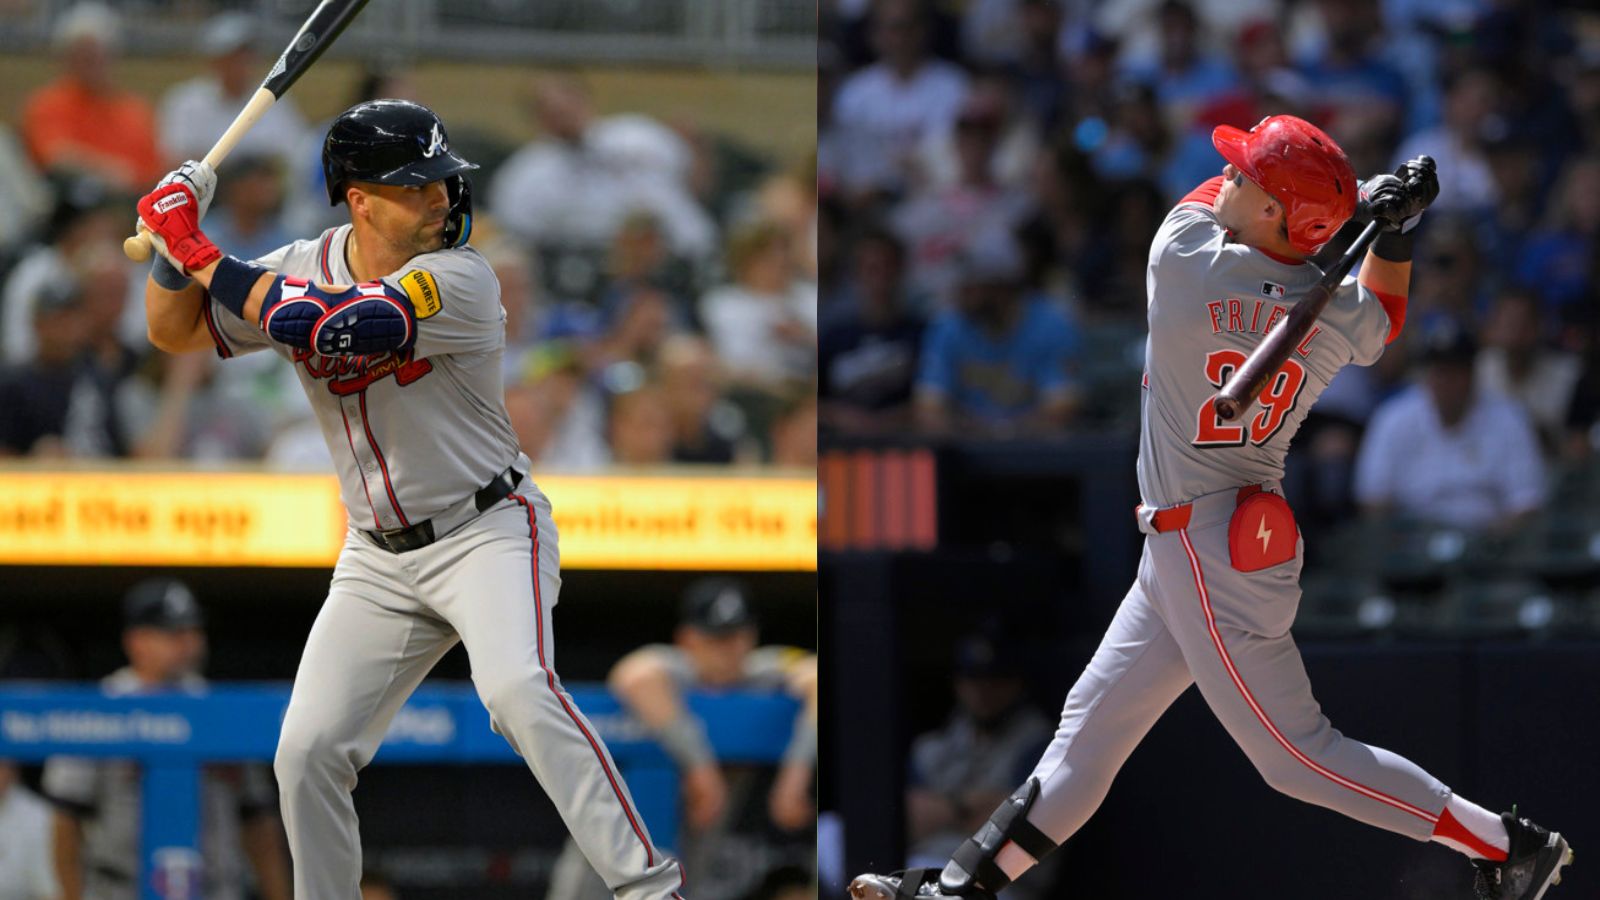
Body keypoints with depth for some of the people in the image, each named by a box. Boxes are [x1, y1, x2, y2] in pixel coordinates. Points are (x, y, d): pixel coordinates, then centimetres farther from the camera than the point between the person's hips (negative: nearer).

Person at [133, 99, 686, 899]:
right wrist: (174, 240, -10)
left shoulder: (460, 280, -19)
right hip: (379, 559, 6)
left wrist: (197, 250, -23)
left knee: (518, 688, -31)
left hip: (488, 531, -6)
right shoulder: (303, 268, 0)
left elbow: (320, 325, -31)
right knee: (307, 753, -1)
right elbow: (173, 331, 9)